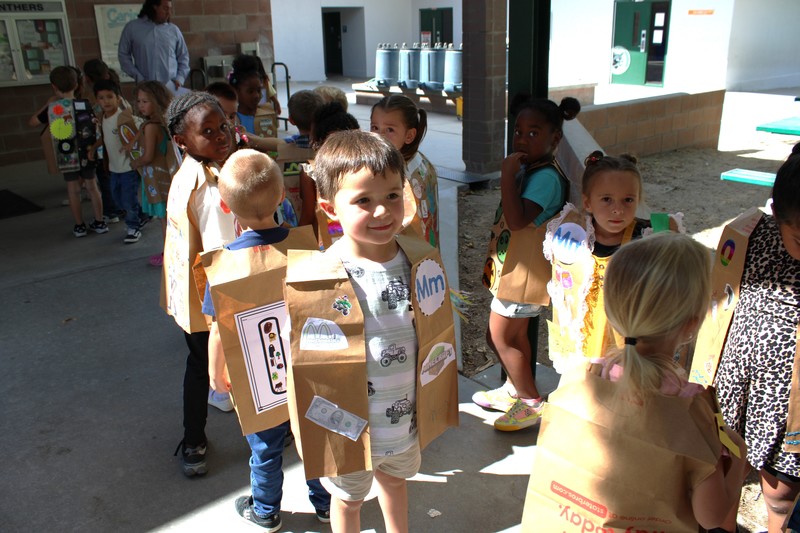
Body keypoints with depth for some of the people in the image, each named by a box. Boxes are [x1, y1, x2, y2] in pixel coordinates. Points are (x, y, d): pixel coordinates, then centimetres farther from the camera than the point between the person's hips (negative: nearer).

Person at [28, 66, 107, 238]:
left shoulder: (53, 108, -10)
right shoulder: (86, 104, -5)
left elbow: (32, 122, 0)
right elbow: (96, 128, 2)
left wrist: (46, 104, 5)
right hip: (87, 153, 2)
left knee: (73, 189, 8)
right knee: (91, 186, 12)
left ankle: (79, 226, 13)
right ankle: (99, 222, 16)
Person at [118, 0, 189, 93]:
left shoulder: (174, 30, 9)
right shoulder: (132, 27, 5)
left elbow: (183, 57, 17)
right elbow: (123, 55, 8)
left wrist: (180, 79, 2)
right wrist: (138, 78, -2)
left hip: (172, 89, 1)